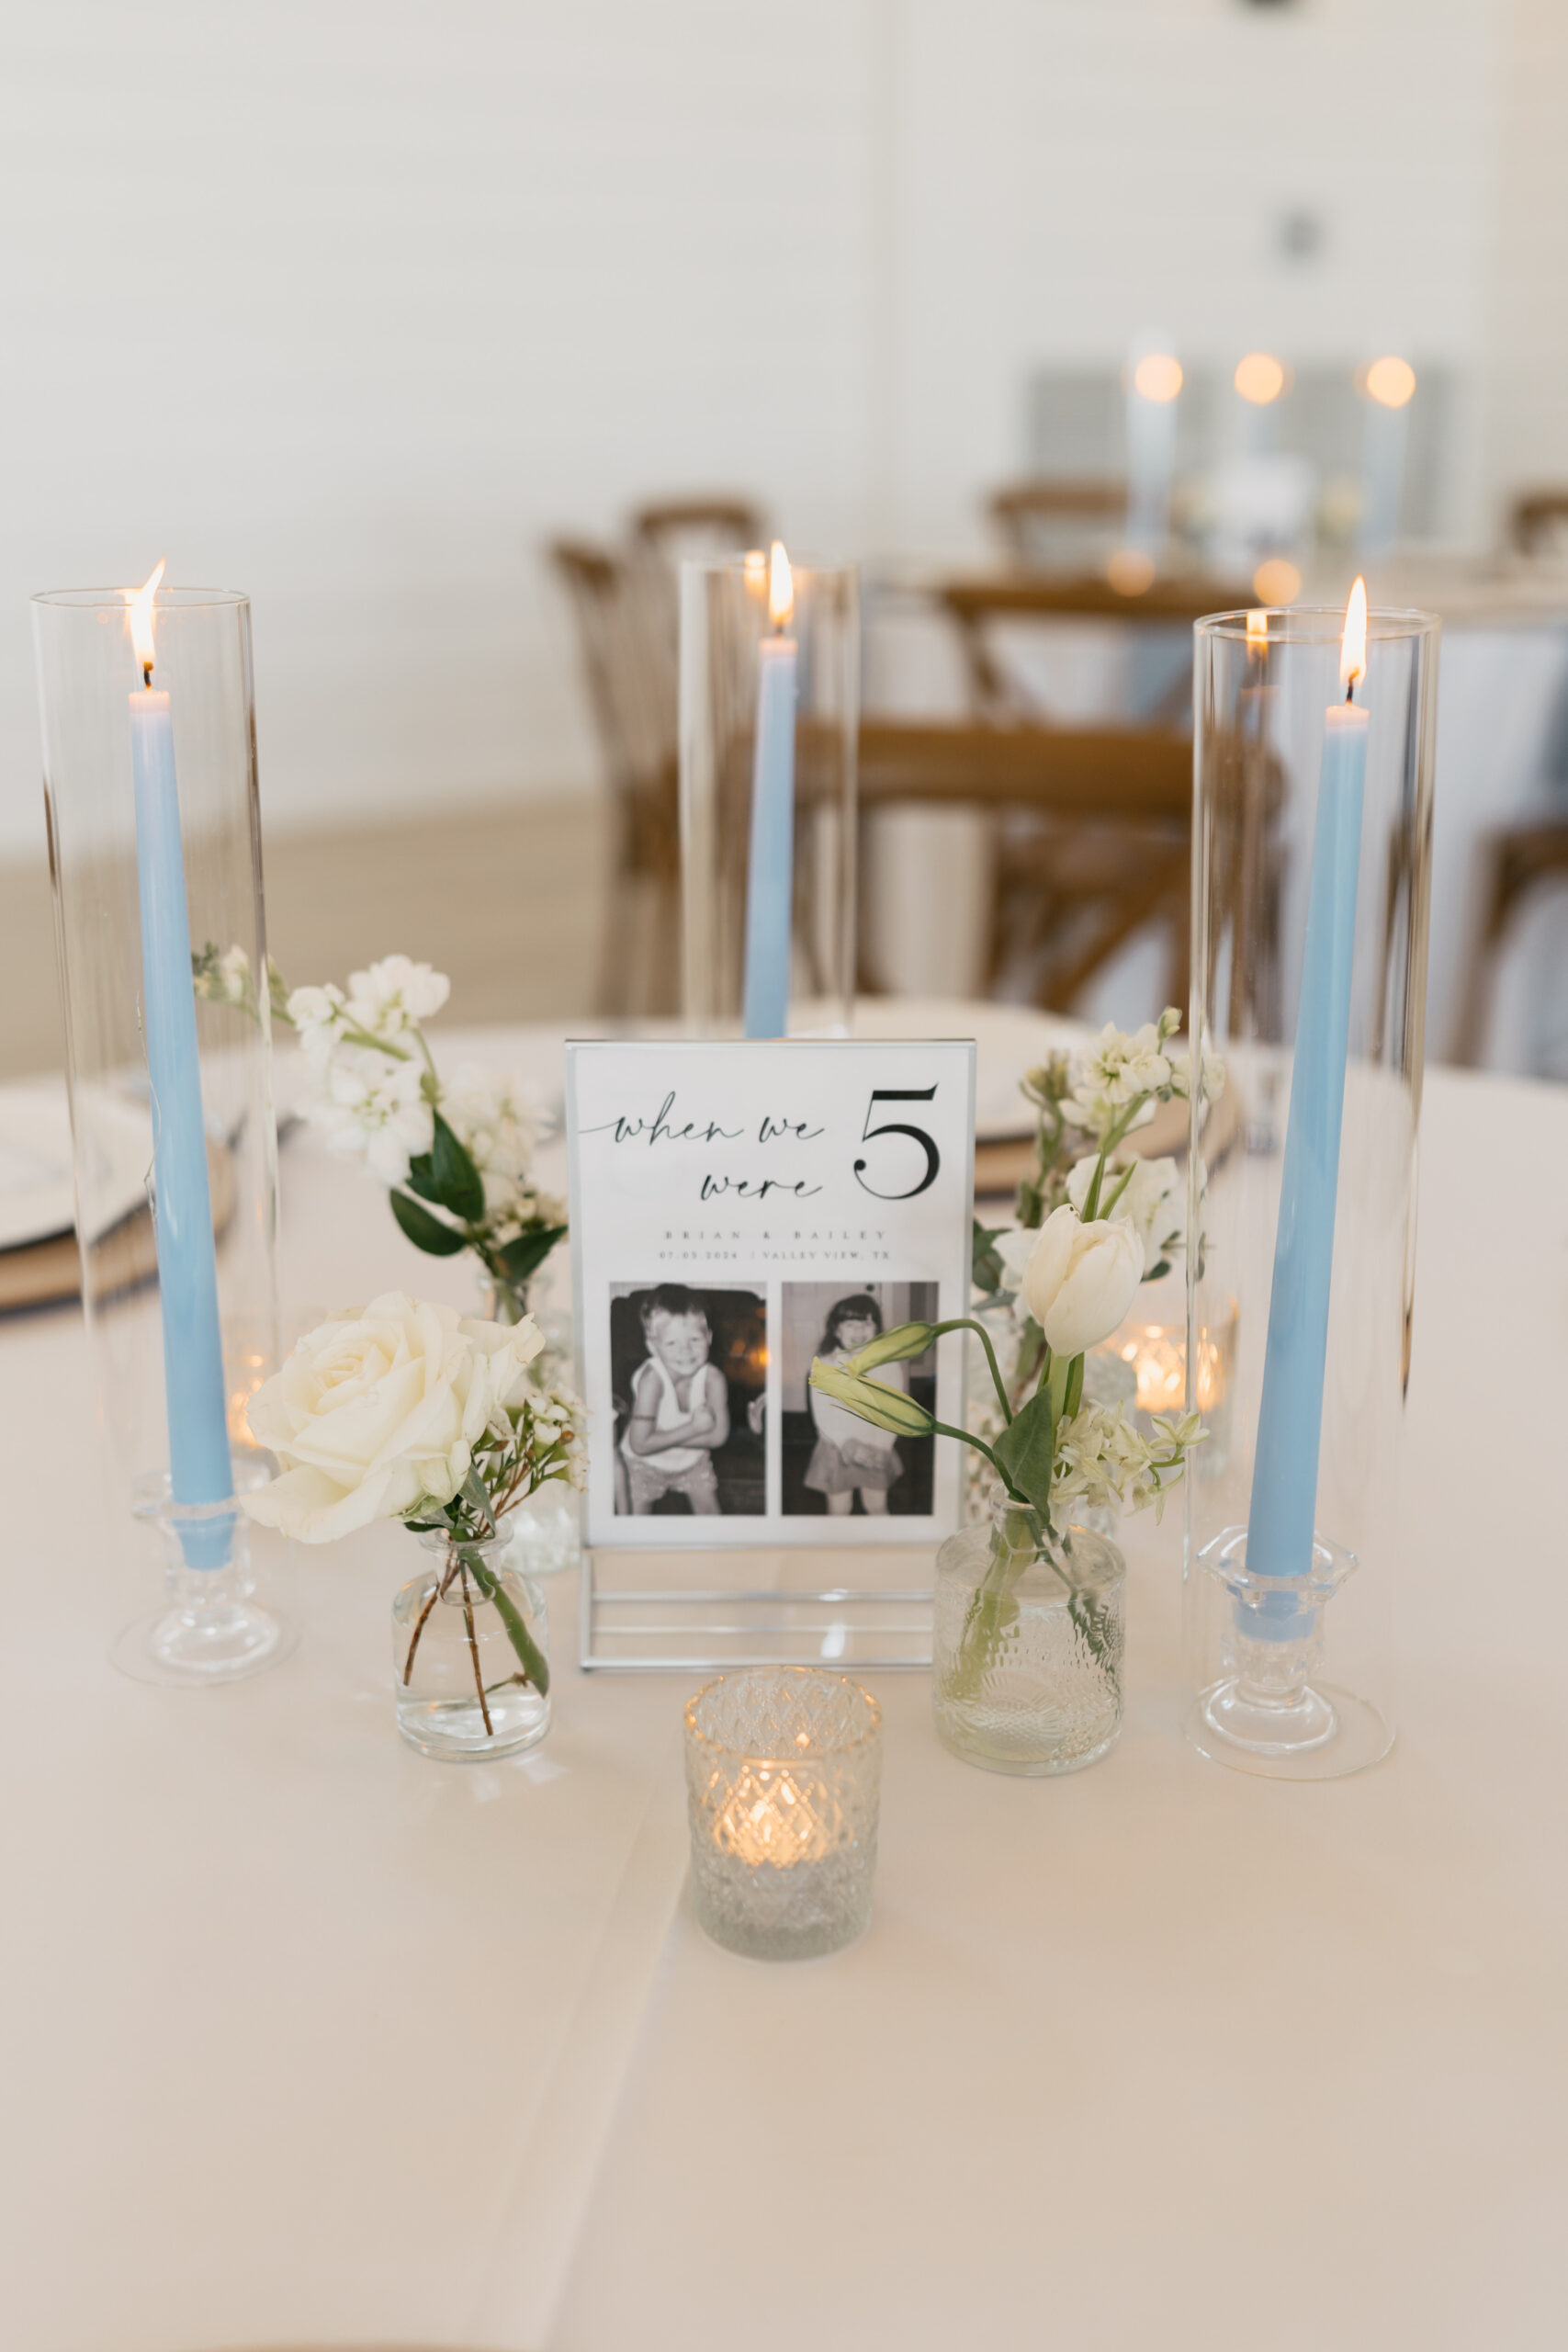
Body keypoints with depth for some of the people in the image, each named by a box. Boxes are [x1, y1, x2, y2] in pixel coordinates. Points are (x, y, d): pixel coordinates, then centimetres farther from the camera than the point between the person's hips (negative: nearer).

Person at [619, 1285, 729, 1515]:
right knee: (639, 1519, 15)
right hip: (646, 1462, -2)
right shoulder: (652, 1378, -39)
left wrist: (664, 1436, -31)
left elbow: (718, 1435, -27)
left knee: (710, 1514, 15)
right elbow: (640, 1444, -39)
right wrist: (694, 1428, -35)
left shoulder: (713, 1377, -30)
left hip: (692, 1459, 2)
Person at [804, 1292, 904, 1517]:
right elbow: (823, 1416, -8)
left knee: (877, 1507, 10)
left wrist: (880, 1447, -16)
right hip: (837, 1448, -1)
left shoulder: (889, 1364, -3)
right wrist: (848, 1445, -18)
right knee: (839, 1509, 6)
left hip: (877, 1450, 1)